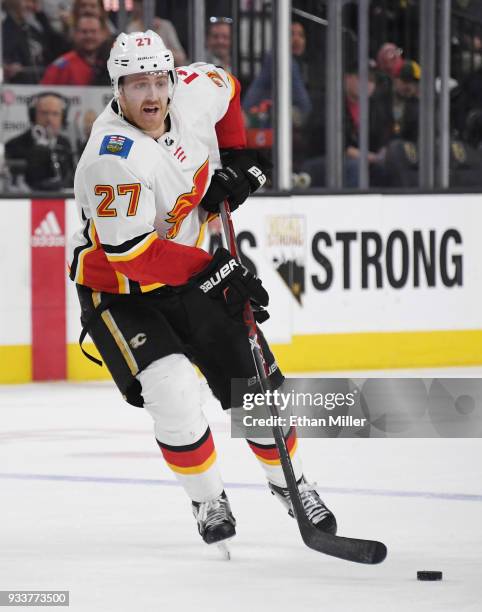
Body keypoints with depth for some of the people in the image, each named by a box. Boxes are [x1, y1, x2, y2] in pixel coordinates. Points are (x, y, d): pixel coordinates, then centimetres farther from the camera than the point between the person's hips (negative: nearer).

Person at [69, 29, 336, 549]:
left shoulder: (194, 93, -13)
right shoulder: (114, 158, -33)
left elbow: (225, 87, 14)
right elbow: (129, 253, -33)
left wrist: (235, 158, 4)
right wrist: (213, 272, -34)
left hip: (187, 274, 6)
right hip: (116, 289, -6)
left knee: (255, 379, 6)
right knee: (172, 391, -24)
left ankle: (289, 481, 30)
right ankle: (209, 502, -3)